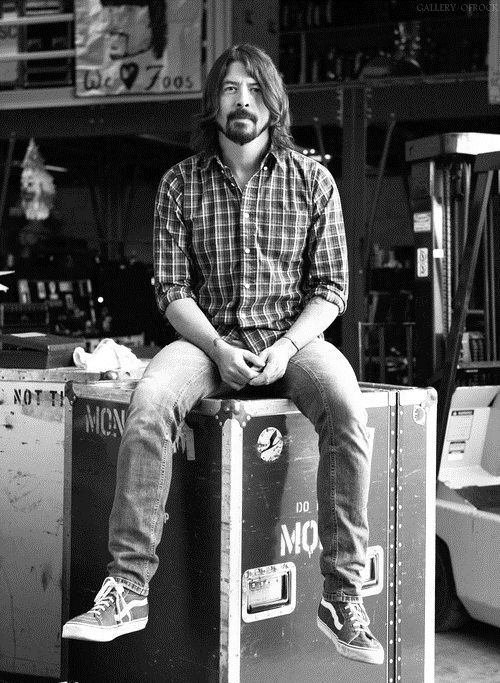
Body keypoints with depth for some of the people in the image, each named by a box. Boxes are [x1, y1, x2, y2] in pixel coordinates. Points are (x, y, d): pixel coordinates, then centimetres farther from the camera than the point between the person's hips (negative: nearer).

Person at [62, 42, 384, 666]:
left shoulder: (312, 180, 4)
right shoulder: (180, 183, 6)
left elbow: (331, 286, 3)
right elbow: (172, 288, 1)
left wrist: (286, 347, -14)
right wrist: (218, 349, -15)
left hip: (292, 337, 0)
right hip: (208, 338, 1)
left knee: (347, 410, -32)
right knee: (149, 401, -32)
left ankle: (342, 595, -23)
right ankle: (128, 586, -25)